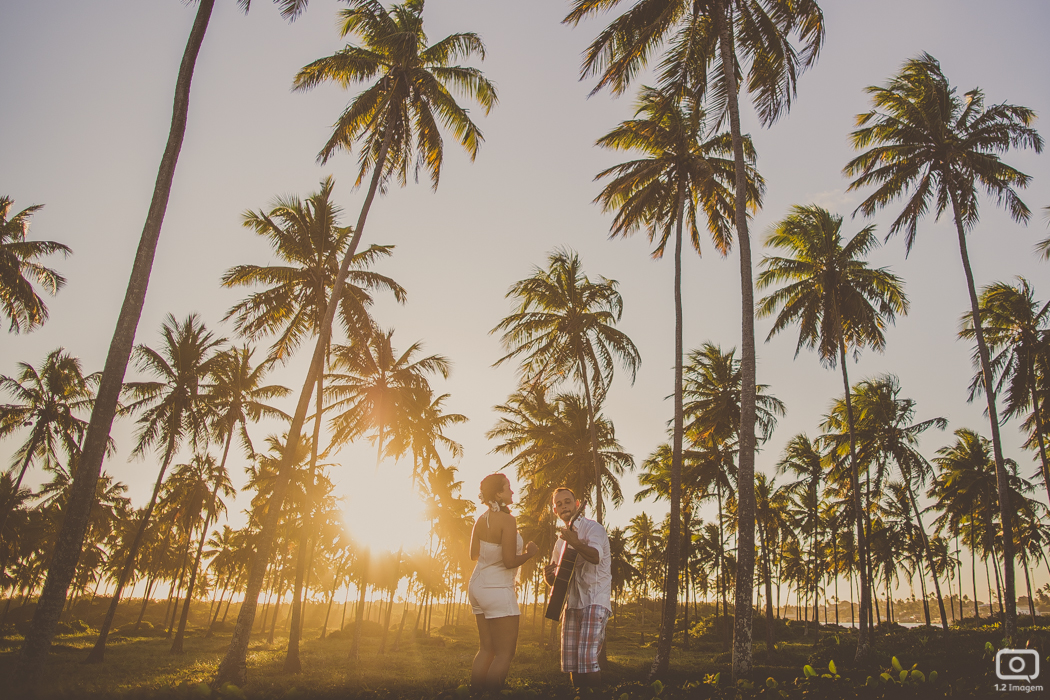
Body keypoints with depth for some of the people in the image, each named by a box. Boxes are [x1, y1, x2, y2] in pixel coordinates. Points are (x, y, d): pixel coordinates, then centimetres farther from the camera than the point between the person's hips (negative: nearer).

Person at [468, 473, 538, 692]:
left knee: (487, 648, 17)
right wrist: (529, 553, -3)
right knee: (505, 653, 2)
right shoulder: (507, 520, -18)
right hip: (498, 590, -8)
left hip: (477, 586, 8)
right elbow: (510, 562, -20)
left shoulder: (481, 520, 4)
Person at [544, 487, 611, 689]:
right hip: (572, 603, 7)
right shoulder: (561, 541, 17)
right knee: (570, 664, 6)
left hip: (595, 600, -7)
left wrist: (576, 543, -47)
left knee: (587, 660, -18)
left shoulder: (592, 528, -5)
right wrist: (549, 576, -2)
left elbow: (596, 556, -27)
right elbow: (557, 579, 23)